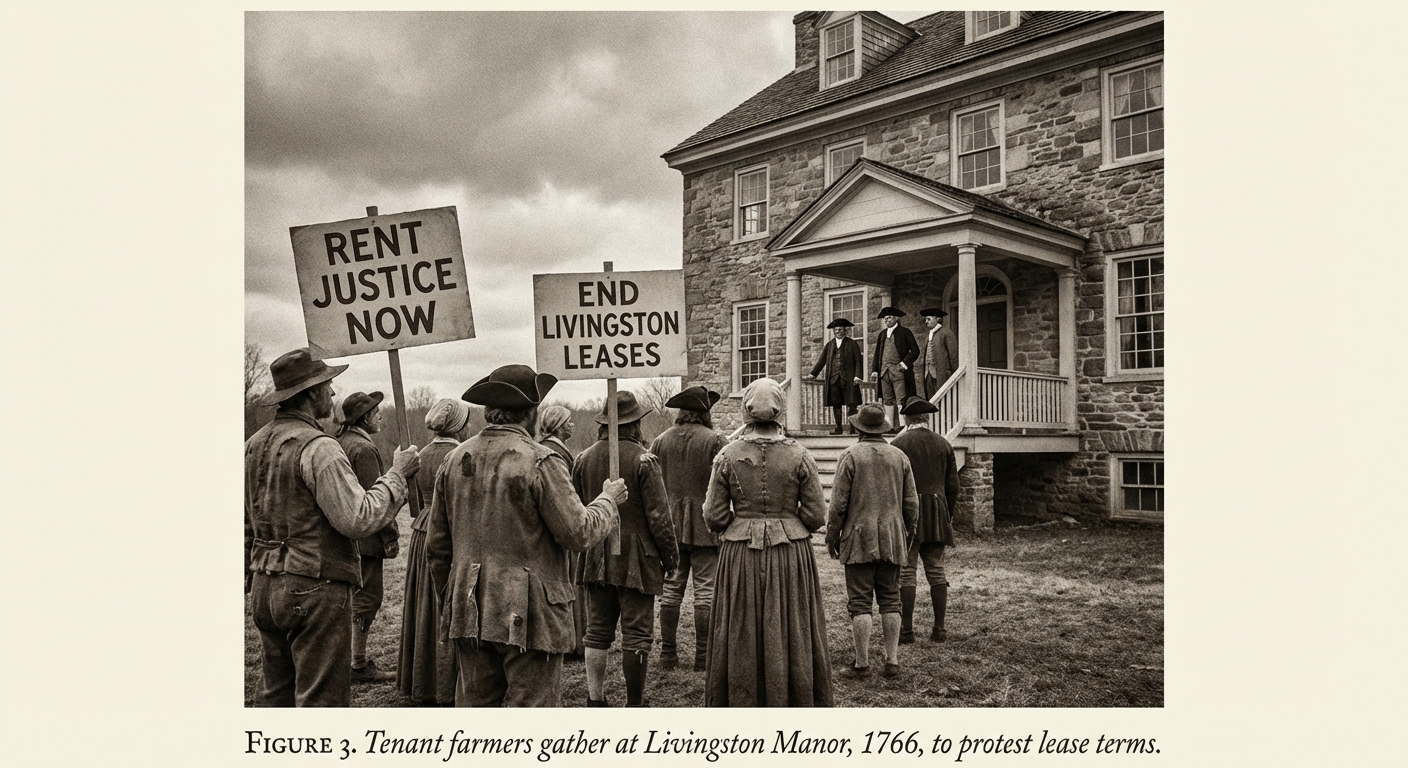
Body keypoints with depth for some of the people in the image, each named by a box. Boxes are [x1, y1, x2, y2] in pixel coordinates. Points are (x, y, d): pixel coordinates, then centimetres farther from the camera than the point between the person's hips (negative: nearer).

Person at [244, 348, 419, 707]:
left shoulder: (253, 445, 10)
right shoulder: (318, 448, -17)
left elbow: (244, 527, 16)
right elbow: (358, 519, -22)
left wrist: (251, 580, 24)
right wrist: (396, 474, -10)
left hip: (266, 587, 9)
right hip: (315, 588, -8)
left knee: (275, 691, 19)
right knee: (320, 697, 0)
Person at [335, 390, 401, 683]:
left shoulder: (338, 443, 13)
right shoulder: (364, 448, -17)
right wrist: (390, 536, -14)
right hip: (365, 535, -10)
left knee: (357, 596, 16)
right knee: (367, 597, -2)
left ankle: (357, 659, 25)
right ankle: (358, 665, 5)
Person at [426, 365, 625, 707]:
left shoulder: (454, 460, 5)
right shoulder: (540, 462, -15)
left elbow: (437, 546, 11)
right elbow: (579, 534, -13)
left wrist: (449, 599, 22)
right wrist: (607, 500, 5)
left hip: (469, 613, 6)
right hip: (528, 615, -6)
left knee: (476, 703, 16)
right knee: (530, 704, 3)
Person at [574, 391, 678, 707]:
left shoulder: (585, 457, 2)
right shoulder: (642, 459, -13)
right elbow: (658, 515, -12)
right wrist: (670, 555, -1)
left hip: (596, 559, 5)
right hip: (636, 557, -5)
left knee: (598, 631, 13)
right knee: (637, 634, 4)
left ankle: (595, 700, 16)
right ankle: (634, 705, 10)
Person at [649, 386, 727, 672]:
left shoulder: (661, 441, 2)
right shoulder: (715, 441, -10)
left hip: (670, 526, 4)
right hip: (706, 526, -4)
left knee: (671, 588, 10)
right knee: (706, 589, 3)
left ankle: (668, 652, 16)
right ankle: (703, 654, 6)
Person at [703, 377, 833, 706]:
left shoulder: (727, 456, -5)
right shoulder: (799, 456, -6)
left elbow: (714, 518, -4)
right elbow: (816, 516, -5)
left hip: (740, 558, 1)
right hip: (791, 555, 0)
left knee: (741, 638, 11)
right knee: (792, 636, 11)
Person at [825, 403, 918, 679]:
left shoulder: (850, 456, -7)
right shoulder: (900, 457, 6)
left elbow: (839, 503, -8)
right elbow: (911, 503, 8)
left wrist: (831, 537, 2)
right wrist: (909, 533, 21)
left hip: (859, 540, -4)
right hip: (892, 540, 4)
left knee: (859, 602, 0)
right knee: (890, 600, 10)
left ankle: (862, 664, 2)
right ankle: (892, 661, 10)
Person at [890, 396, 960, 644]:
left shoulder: (898, 444, -5)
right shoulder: (943, 444, 7)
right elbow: (953, 486, 10)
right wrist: (948, 515, 20)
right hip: (937, 514, 4)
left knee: (906, 572, 0)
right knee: (936, 571, 8)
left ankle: (907, 630, 2)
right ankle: (939, 629, 11)